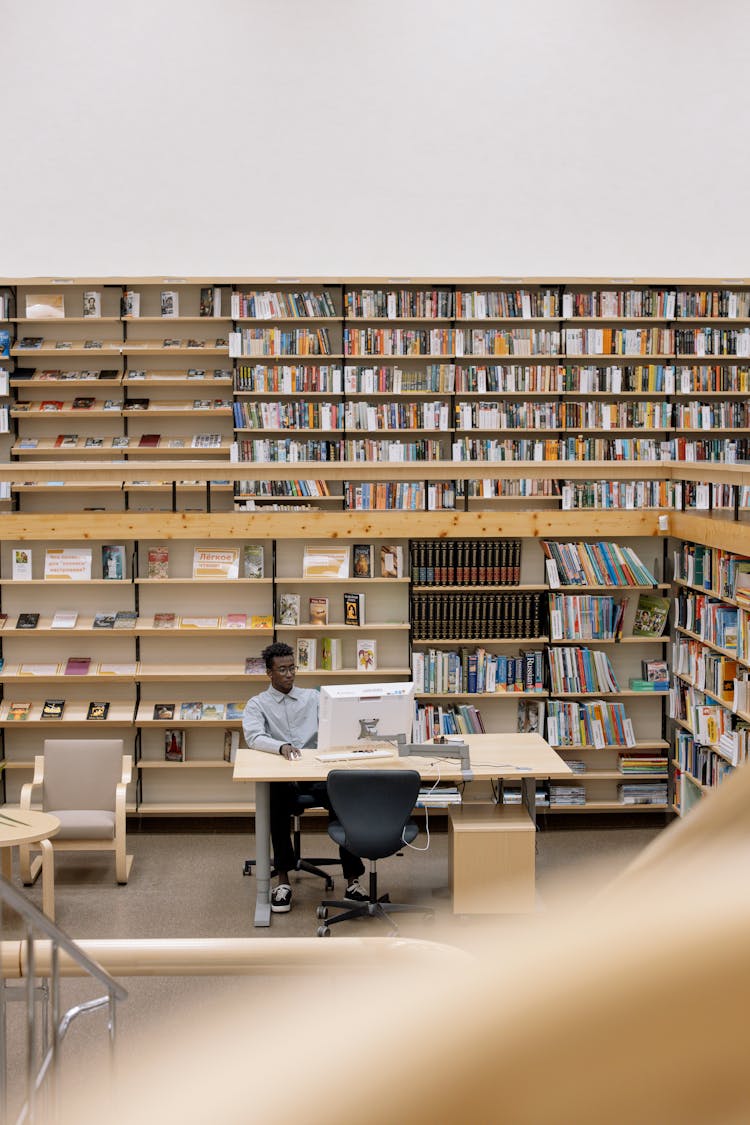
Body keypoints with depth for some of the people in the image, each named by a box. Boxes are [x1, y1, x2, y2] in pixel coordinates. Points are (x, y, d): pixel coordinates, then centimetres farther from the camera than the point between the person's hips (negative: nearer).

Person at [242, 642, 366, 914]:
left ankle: (352, 878, -23)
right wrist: (281, 747, -32)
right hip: (279, 776, -2)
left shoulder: (312, 698, 18)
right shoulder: (257, 704, 9)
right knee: (277, 801, -37)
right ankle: (283, 879, -26)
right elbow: (253, 737, -11)